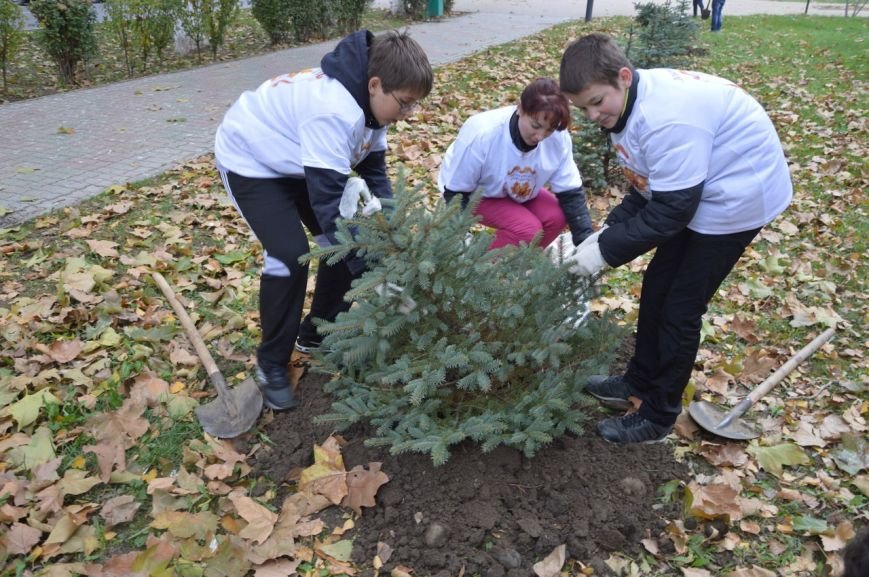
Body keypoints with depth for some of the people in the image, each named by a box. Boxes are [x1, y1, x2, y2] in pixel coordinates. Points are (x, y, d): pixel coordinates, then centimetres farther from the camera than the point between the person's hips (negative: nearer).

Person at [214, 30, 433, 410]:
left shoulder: (369, 103, -10)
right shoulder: (334, 112, -38)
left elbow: (374, 171, -1)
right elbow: (330, 201, -39)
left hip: (297, 162, 9)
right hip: (250, 160, -8)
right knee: (290, 255, -21)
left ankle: (318, 333, 19)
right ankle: (272, 363, 0)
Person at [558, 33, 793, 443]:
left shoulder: (667, 119, -33)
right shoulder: (628, 104, -2)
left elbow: (671, 210, -28)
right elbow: (645, 186, 6)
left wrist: (607, 250, -22)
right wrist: (606, 233, -6)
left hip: (736, 197, -9)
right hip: (692, 195, 9)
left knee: (681, 306, -3)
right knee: (657, 287, 14)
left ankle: (658, 417, 13)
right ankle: (639, 382, 33)